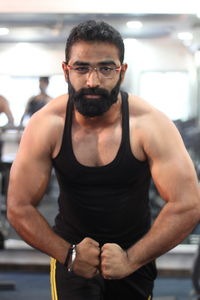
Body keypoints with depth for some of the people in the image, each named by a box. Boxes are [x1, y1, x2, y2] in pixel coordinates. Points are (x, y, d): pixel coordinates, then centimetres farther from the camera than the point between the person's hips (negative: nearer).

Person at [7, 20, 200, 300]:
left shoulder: (151, 125, -20)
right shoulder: (46, 125, -17)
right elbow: (19, 208, -13)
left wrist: (131, 259, -23)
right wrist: (67, 254, -20)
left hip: (135, 252, 0)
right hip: (71, 249, 0)